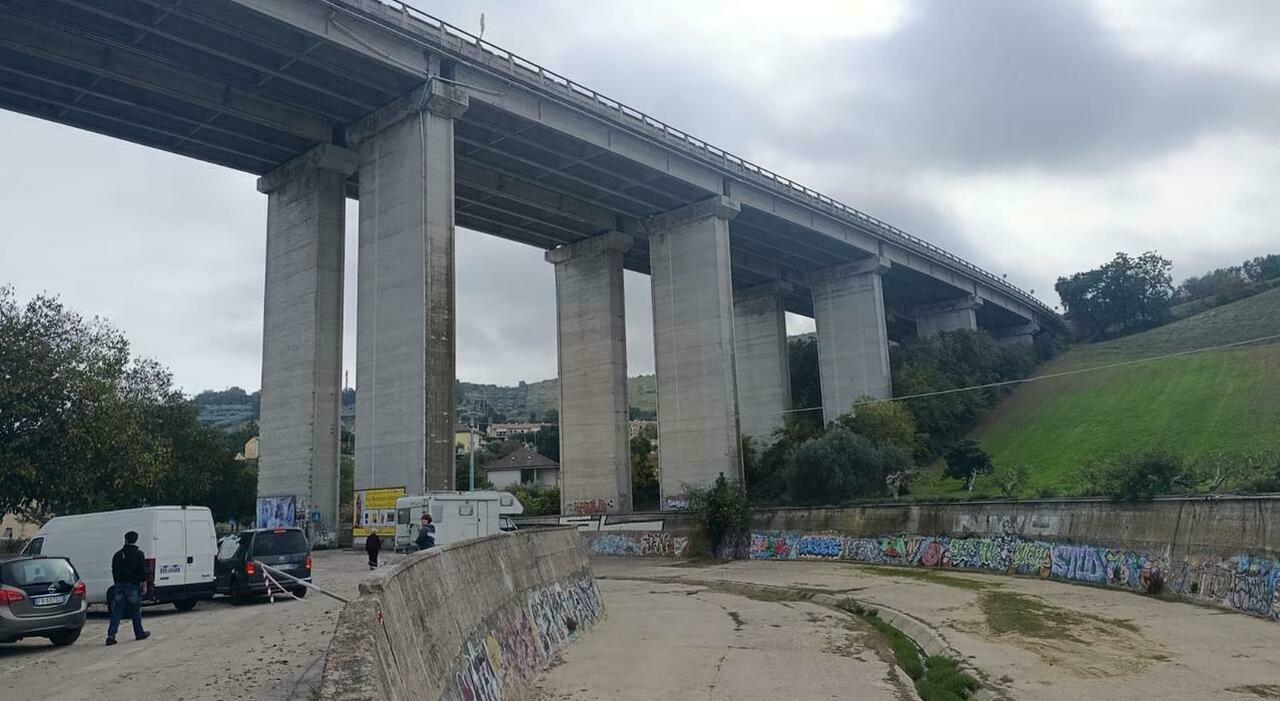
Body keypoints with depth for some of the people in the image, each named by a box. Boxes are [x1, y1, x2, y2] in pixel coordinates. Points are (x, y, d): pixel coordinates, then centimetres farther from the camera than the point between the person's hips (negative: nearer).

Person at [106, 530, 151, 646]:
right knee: (135, 611, 6)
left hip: (120, 585, 4)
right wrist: (144, 584, -5)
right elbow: (142, 570, -10)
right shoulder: (138, 554, -5)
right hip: (133, 585, -3)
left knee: (116, 612, 4)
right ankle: (139, 633, 15)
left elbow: (114, 571, 15)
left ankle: (111, 635, -6)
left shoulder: (117, 554, 9)